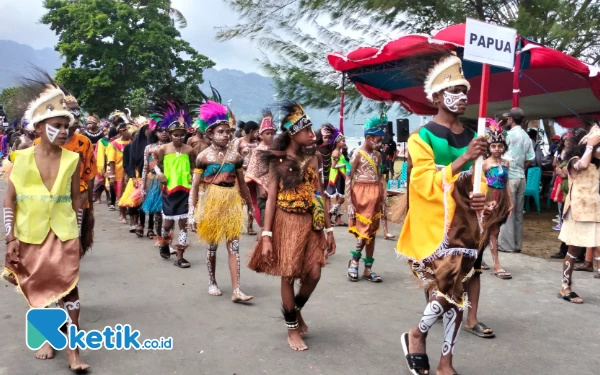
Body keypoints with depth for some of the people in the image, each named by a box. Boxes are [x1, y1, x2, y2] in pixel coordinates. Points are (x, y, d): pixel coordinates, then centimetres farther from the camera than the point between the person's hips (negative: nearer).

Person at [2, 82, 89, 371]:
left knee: (69, 288, -4)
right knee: (37, 287, 13)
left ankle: (73, 351, 4)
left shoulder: (72, 159, -3)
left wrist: (78, 235, 7)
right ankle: (46, 337, 33)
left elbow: (76, 199, 5)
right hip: (31, 234, 0)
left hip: (63, 233, 0)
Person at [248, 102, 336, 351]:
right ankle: (292, 329, 19)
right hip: (287, 223, -3)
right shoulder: (278, 161, -3)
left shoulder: (311, 160, 7)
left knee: (314, 274, -1)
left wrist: (329, 229, 6)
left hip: (311, 223, 4)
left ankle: (297, 311, 30)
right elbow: (271, 199, -5)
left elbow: (319, 196, 8)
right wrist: (266, 236, -11)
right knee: (288, 276, 2)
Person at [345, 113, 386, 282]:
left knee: (372, 233, 8)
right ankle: (354, 261, 17)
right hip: (361, 194, -6)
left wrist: (382, 199, 11)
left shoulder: (378, 155, 10)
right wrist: (350, 203, -14)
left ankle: (368, 269, 16)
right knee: (363, 231, -7)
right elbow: (348, 179, -9)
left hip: (375, 195, 6)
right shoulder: (357, 154, -7)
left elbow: (379, 178, 14)